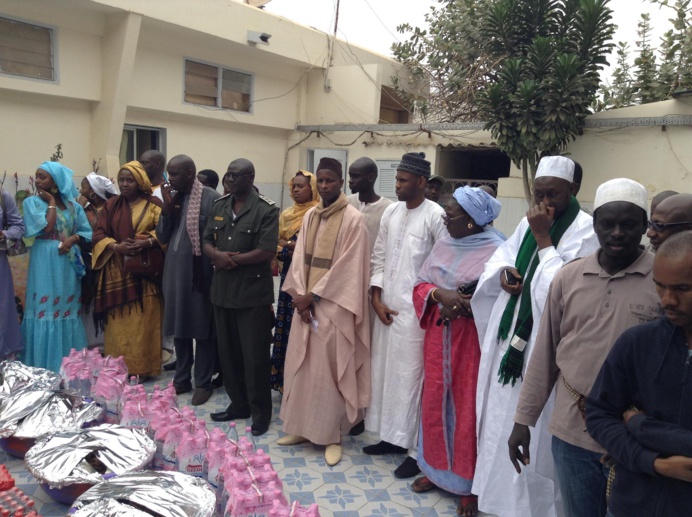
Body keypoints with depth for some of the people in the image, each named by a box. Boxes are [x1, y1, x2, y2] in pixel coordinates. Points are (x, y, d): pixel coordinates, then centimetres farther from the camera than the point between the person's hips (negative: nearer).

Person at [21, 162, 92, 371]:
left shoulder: (72, 204, 8)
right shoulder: (32, 202, -1)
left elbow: (87, 232, 7)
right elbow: (46, 227, -15)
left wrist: (72, 239, -11)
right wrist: (51, 203, -6)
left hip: (68, 262, 3)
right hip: (45, 262, -3)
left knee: (68, 310, 8)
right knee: (46, 310, -2)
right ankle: (44, 366, 6)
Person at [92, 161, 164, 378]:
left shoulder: (154, 204, 3)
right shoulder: (111, 205, 11)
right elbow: (99, 234, 6)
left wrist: (146, 242, -19)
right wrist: (116, 246, -13)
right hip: (117, 272, 3)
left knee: (144, 320, -2)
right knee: (118, 321, 4)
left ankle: (144, 367, 7)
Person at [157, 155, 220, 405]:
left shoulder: (212, 198, -10)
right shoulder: (172, 197, 8)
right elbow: (162, 238, 7)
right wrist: (166, 208, -6)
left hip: (200, 273, -6)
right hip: (174, 273, 6)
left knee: (202, 330, 6)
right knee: (179, 328, 15)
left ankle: (203, 383, 19)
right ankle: (181, 379, 29)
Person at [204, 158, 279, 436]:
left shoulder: (266, 209, -9)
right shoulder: (219, 206, 11)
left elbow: (266, 251, -17)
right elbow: (207, 242, 10)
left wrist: (231, 260, -11)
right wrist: (218, 254, -13)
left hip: (253, 291, -6)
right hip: (222, 289, 6)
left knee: (254, 355, 2)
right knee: (228, 352, 14)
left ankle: (261, 410, 17)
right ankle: (238, 404, 29)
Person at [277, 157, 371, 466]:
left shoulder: (353, 219, -10)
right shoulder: (310, 216, 10)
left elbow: (347, 267, -14)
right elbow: (300, 258, 7)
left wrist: (313, 296, -13)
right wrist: (300, 295, -6)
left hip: (333, 306, -6)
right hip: (306, 302, 6)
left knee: (329, 369, -1)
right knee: (301, 365, 11)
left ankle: (333, 435, 13)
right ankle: (303, 427, 25)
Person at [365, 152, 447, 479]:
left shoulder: (435, 215, -10)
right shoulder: (391, 212, 8)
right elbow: (378, 258, 11)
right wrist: (376, 299, 3)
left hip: (416, 310, -6)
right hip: (386, 306, 7)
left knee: (410, 376, -1)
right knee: (383, 371, 13)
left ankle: (417, 449, 12)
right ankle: (391, 436, 29)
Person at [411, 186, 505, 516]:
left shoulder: (498, 251, -14)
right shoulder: (443, 245, 6)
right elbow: (420, 284, 5)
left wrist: (467, 303, -24)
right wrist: (441, 294, -15)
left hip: (474, 340, -6)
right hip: (439, 338, 6)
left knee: (468, 409, 4)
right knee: (435, 402, 14)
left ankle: (470, 484, 22)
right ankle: (436, 468, 34)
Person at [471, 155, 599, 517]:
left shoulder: (586, 231, -13)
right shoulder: (528, 222, 9)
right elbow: (498, 258, 17)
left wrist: (543, 238, -19)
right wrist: (503, 272, -5)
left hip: (541, 343, -7)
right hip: (508, 335, 8)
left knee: (529, 426, 3)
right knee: (500, 417, 18)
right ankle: (499, 487, 38)